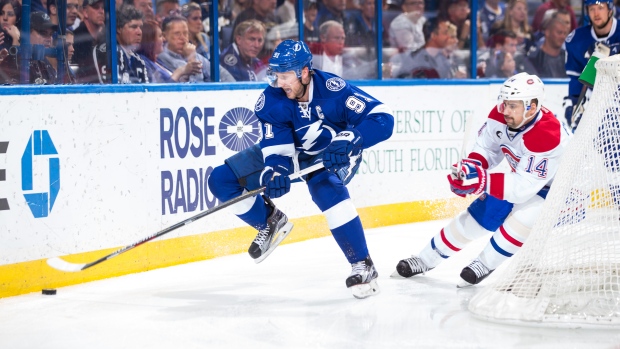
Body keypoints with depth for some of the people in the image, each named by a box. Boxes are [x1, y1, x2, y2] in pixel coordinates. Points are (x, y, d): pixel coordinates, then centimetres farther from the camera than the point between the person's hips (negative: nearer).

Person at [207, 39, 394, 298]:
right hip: (292, 151, 4)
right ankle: (271, 222, 16)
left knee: (326, 187, -40)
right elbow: (277, 148, -24)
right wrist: (274, 171, -46)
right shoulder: (271, 101, -23)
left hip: (333, 155, -4)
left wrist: (347, 142, -51)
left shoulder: (333, 89, -33)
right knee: (221, 180, -9)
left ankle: (363, 266, -29)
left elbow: (382, 118, -37)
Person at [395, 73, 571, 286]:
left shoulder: (548, 137, -39)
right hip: (522, 175, 7)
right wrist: (471, 166, -24)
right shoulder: (500, 115, -19)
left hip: (553, 186, -7)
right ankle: (427, 259, 22)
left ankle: (486, 263, -6)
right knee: (477, 216, 6)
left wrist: (482, 181, -47)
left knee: (522, 219, -30)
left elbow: (524, 187, -39)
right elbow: (487, 147, -3)